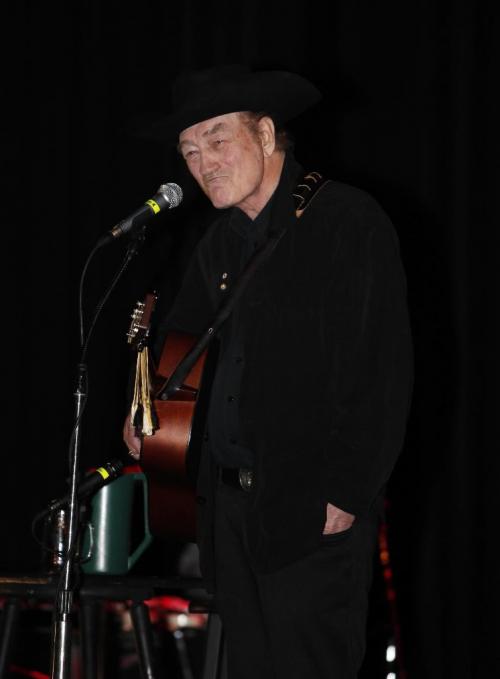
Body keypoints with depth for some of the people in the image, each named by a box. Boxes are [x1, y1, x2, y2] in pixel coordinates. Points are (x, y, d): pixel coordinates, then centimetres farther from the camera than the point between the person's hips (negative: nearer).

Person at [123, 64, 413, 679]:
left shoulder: (350, 221, -8)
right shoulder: (221, 242, 15)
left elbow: (383, 369, -13)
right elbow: (184, 329, 33)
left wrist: (347, 494, -18)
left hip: (313, 510, -7)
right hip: (231, 501, 7)